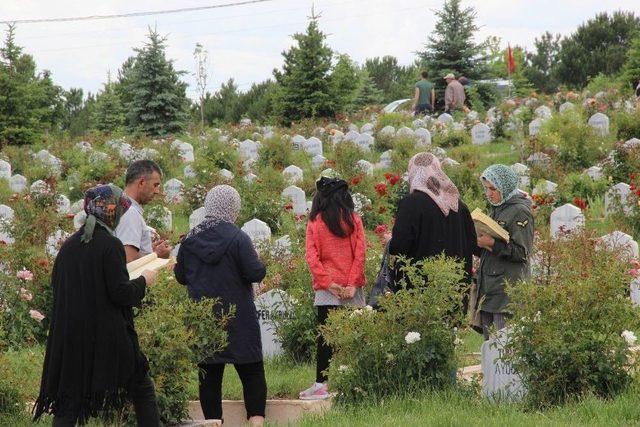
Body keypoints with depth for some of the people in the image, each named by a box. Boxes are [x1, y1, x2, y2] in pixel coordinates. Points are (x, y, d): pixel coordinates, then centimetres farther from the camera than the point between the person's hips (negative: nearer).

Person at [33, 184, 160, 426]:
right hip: (109, 338, -5)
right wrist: (143, 281, 2)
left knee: (68, 405, 6)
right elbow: (120, 293, -15)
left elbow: (56, 284, 16)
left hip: (70, 338, 5)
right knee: (142, 391, 10)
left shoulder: (70, 245, 6)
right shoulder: (111, 245, -12)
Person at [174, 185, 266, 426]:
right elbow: (256, 273, -16)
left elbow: (180, 276, 10)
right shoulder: (237, 238, -12)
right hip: (238, 319, -4)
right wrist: (258, 264, 4)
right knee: (252, 372, 4)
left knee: (209, 375, 7)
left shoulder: (191, 239, 2)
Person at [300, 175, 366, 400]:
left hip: (327, 288, -1)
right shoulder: (354, 220, 3)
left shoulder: (315, 222, 1)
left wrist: (327, 282, -7)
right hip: (351, 288, 1)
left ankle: (321, 384, -1)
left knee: (325, 336, 1)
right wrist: (353, 283, -6)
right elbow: (360, 253, -4)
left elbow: (312, 256, -6)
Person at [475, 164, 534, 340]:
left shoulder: (520, 211, -9)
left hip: (508, 289, -9)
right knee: (488, 340, 8)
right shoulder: (497, 209, 18)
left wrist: (492, 244, -18)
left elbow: (522, 253, -14)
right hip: (488, 286, 9)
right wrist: (480, 242, 6)